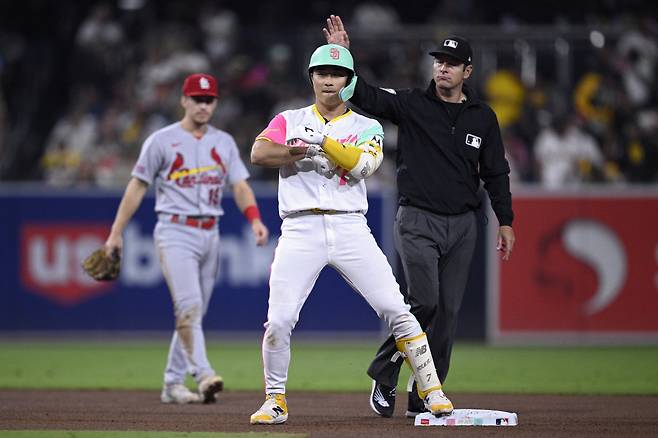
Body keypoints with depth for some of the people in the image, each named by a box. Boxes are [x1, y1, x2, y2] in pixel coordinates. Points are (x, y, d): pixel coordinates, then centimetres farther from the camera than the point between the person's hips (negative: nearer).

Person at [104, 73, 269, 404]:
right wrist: (116, 233, -2)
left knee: (194, 312, 8)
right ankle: (204, 376, -30)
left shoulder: (224, 143, 13)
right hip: (175, 231, -5)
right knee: (189, 306, -19)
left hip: (210, 234, 5)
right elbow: (137, 186, 1)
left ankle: (173, 384, 16)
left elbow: (240, 185, 6)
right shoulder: (162, 140, 0)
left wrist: (255, 219, -13)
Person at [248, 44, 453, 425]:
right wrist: (305, 151, -17)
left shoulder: (367, 128, 11)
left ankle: (432, 390, 1)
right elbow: (259, 153, -6)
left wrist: (322, 140, -19)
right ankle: (275, 401, 6)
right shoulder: (290, 121, 13)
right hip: (301, 231, 0)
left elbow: (363, 165, -10)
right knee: (279, 320, -11)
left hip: (350, 228, 0)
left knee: (395, 309, -8)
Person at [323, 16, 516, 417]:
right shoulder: (411, 105, 0)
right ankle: (384, 377, 2)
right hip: (418, 221, -3)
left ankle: (423, 398, 9)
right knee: (424, 302, -17)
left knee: (449, 312, 1)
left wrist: (505, 222, 7)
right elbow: (364, 95, -13)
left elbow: (496, 172, 12)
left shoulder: (482, 117, 8)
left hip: (463, 224, 3)